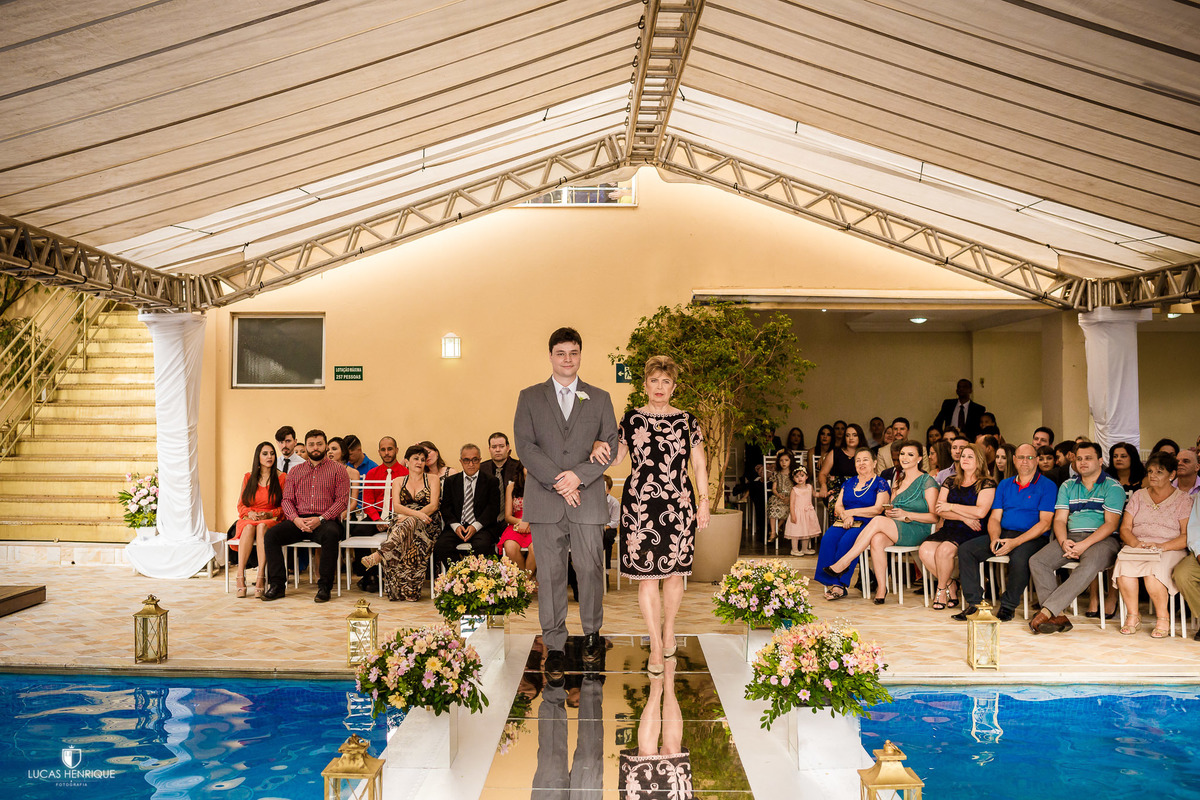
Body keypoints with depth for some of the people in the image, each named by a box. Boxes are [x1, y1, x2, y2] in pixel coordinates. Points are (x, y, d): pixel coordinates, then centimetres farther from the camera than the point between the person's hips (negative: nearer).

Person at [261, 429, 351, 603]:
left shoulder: (337, 469, 7)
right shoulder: (295, 471, 19)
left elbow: (342, 500, -2)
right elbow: (287, 500, 12)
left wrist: (321, 519, -16)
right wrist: (295, 519, -10)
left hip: (325, 521, -4)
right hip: (299, 521, 4)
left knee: (331, 533, -37)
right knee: (271, 534, -21)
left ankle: (324, 587, -26)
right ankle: (278, 585, -14)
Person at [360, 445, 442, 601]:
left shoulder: (433, 479, 12)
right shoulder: (398, 481, 17)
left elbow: (434, 505, -3)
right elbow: (396, 506, 0)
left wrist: (410, 517, -17)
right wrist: (416, 513, -21)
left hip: (427, 524, -1)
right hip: (402, 521, 1)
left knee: (410, 524, -40)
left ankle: (379, 555, -57)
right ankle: (404, 590, -46)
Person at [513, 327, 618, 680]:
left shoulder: (599, 398, 12)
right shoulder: (529, 397, 9)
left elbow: (611, 445, 4)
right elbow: (525, 445, -1)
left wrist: (579, 475, -10)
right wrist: (557, 481, -11)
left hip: (588, 498, 1)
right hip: (545, 499, 0)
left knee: (590, 568, 3)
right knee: (550, 574, 2)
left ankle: (592, 632, 25)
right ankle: (554, 646, 11)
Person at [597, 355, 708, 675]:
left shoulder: (687, 421, 8)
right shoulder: (631, 419, 8)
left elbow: (699, 465, 10)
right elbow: (615, 457, 12)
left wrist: (703, 502, 4)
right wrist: (603, 453, -10)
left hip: (678, 505, 1)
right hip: (640, 506, -1)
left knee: (674, 572, 5)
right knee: (646, 574, -4)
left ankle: (669, 630, 29)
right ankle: (656, 646, 5)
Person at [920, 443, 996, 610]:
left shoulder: (987, 484, 3)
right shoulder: (950, 483, 17)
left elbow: (980, 512, -12)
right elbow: (938, 510, 6)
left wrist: (951, 506, -5)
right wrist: (964, 517, -8)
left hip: (972, 533, -5)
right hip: (950, 529, 5)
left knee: (944, 550, -32)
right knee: (925, 550, -24)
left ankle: (941, 589, -7)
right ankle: (950, 584, -3)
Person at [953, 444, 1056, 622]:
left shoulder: (1047, 486, 0)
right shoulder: (1004, 485, 17)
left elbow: (1045, 523, -9)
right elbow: (995, 518, 13)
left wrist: (1015, 542, -21)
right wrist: (994, 538, -11)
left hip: (1032, 538, -5)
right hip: (1002, 534, 5)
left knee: (1019, 558, -38)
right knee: (965, 549, -15)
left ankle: (1009, 606, -16)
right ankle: (974, 602, -12)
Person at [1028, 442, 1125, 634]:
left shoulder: (1113, 487, 3)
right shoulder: (1068, 486, 17)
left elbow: (1111, 524, -7)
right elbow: (1060, 519, 10)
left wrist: (1084, 545, -18)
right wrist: (1064, 542, -12)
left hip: (1101, 539, -5)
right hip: (1070, 537, 5)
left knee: (1089, 566, -38)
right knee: (1037, 561, -21)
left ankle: (1046, 611, -40)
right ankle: (1057, 617, -29)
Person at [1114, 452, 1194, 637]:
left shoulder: (1183, 500, 8)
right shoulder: (1139, 496, 18)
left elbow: (1187, 536, -3)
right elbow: (1125, 528, 10)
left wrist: (1162, 546, -18)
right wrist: (1136, 543, -11)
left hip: (1170, 550, -3)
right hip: (1137, 547, 3)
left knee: (1153, 570, -36)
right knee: (1124, 565, -32)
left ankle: (1163, 617, -15)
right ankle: (1133, 615, -18)